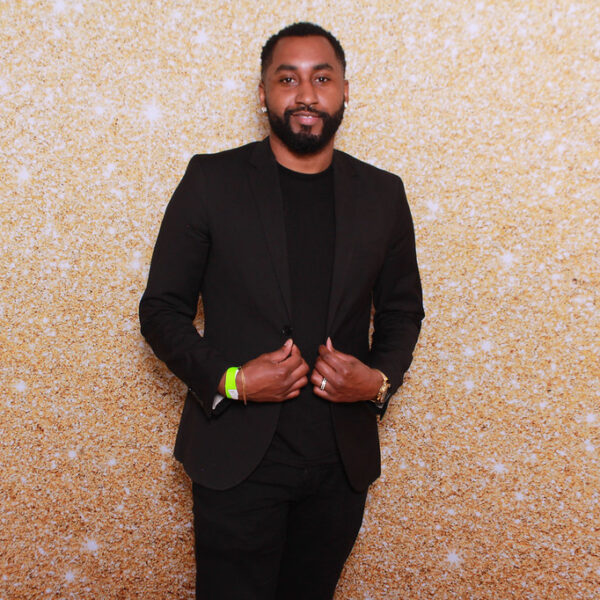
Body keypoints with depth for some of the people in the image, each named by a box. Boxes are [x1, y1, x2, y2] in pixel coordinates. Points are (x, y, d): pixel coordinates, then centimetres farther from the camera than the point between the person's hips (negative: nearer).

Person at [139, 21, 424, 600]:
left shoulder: (382, 194, 3)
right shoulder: (212, 180, -5)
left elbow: (402, 310, 12)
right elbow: (161, 309, -2)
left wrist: (381, 379, -7)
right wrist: (228, 381, -17)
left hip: (342, 462, 3)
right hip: (236, 458, -2)